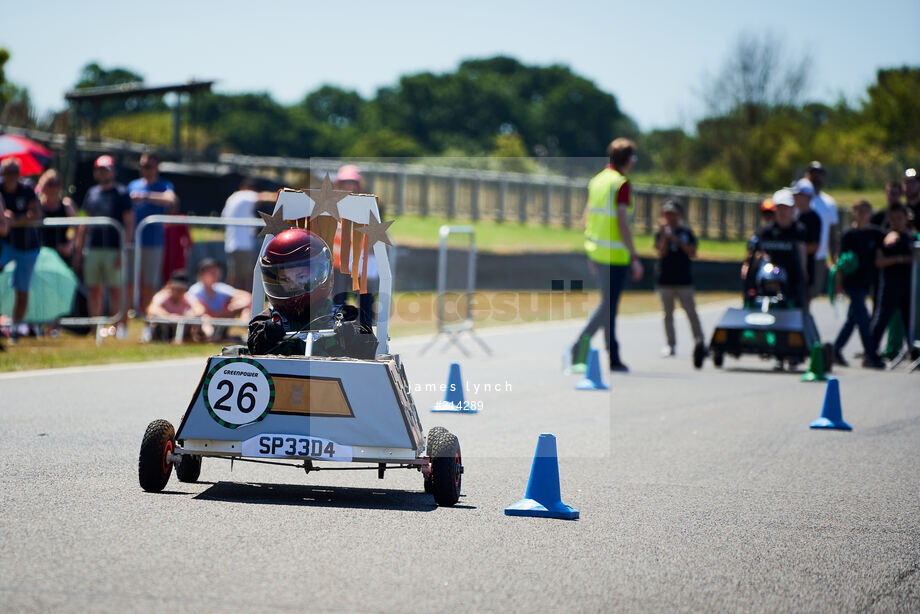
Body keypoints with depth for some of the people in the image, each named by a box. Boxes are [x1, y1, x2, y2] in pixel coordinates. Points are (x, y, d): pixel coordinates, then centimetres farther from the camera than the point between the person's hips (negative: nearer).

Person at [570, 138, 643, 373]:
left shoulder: (597, 180, 10)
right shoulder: (621, 184, -14)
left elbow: (587, 218, 15)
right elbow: (622, 223, -18)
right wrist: (634, 258, -15)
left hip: (596, 252, 8)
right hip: (615, 255, -8)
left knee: (609, 303, 14)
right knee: (608, 305, -4)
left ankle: (613, 356, 17)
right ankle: (578, 348, -14)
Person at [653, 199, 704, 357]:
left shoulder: (687, 233, 6)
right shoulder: (661, 234, 5)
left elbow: (692, 253, -4)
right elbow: (661, 252, -9)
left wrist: (677, 240, -13)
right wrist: (664, 234, -17)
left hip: (684, 280, -1)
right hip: (665, 280, 1)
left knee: (691, 312, -4)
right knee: (668, 313, 4)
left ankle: (699, 342, 0)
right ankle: (671, 345, 8)